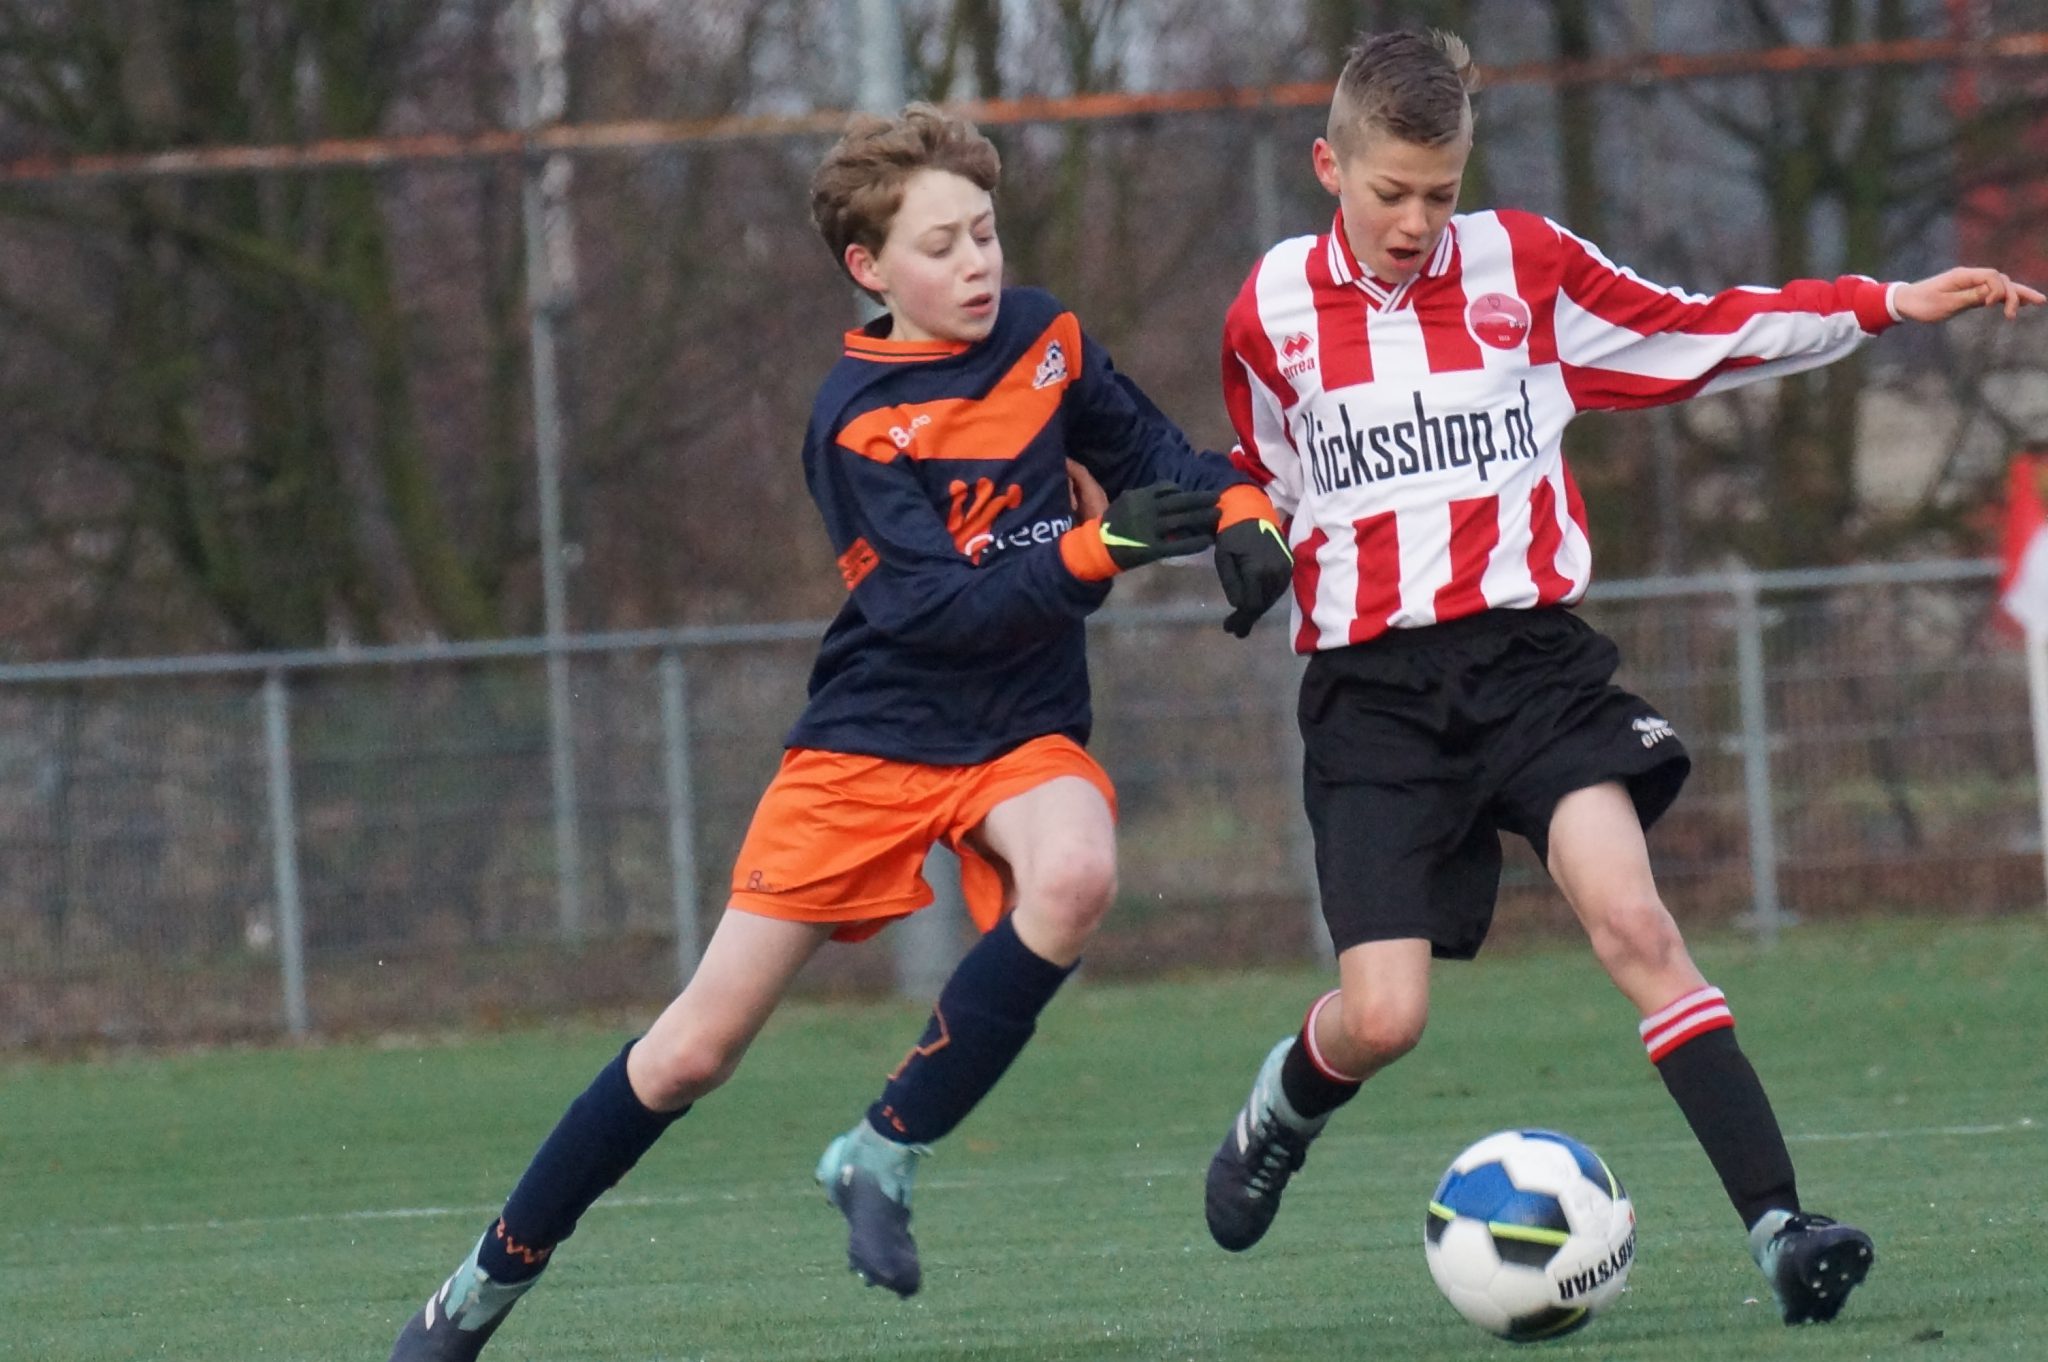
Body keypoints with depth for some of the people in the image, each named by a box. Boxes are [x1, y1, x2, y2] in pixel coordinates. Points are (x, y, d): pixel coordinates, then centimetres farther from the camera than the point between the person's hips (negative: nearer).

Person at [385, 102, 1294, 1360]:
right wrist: (1097, 548, -34)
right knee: (698, 1049, -3)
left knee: (1076, 874, -35)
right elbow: (939, 608, -24)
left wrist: (1241, 514, -9)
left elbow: (1152, 452, 12)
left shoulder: (1044, 337, -1)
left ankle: (885, 1153, -19)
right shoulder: (856, 421, -14)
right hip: (872, 736, -3)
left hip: (1023, 732, 3)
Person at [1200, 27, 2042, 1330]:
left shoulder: (1524, 263, 4)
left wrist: (1892, 304, 4)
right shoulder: (1273, 312, 4)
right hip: (1373, 687, 0)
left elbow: (1702, 333, 9)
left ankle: (1780, 1223, -27)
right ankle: (1276, 1118, 26)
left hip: (1529, 650, 0)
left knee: (1631, 916, -23)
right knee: (1381, 1017, -10)